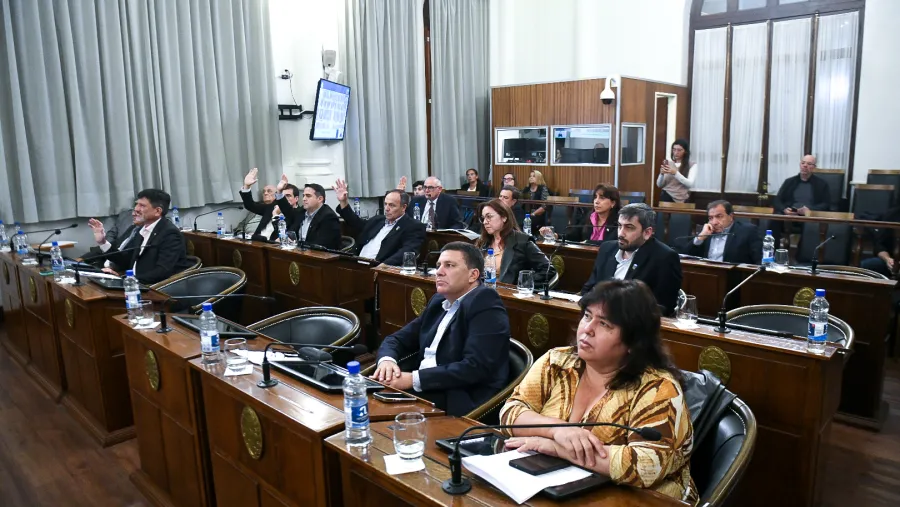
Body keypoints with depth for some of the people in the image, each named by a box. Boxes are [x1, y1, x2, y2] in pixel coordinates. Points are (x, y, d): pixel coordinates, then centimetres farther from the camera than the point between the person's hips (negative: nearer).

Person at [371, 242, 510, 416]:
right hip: (421, 393, 7)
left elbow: (475, 368, -21)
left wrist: (414, 379, -21)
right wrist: (387, 360, -8)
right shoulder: (439, 302, 15)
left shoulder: (485, 305, -10)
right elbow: (398, 339, 17)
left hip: (459, 406, -7)